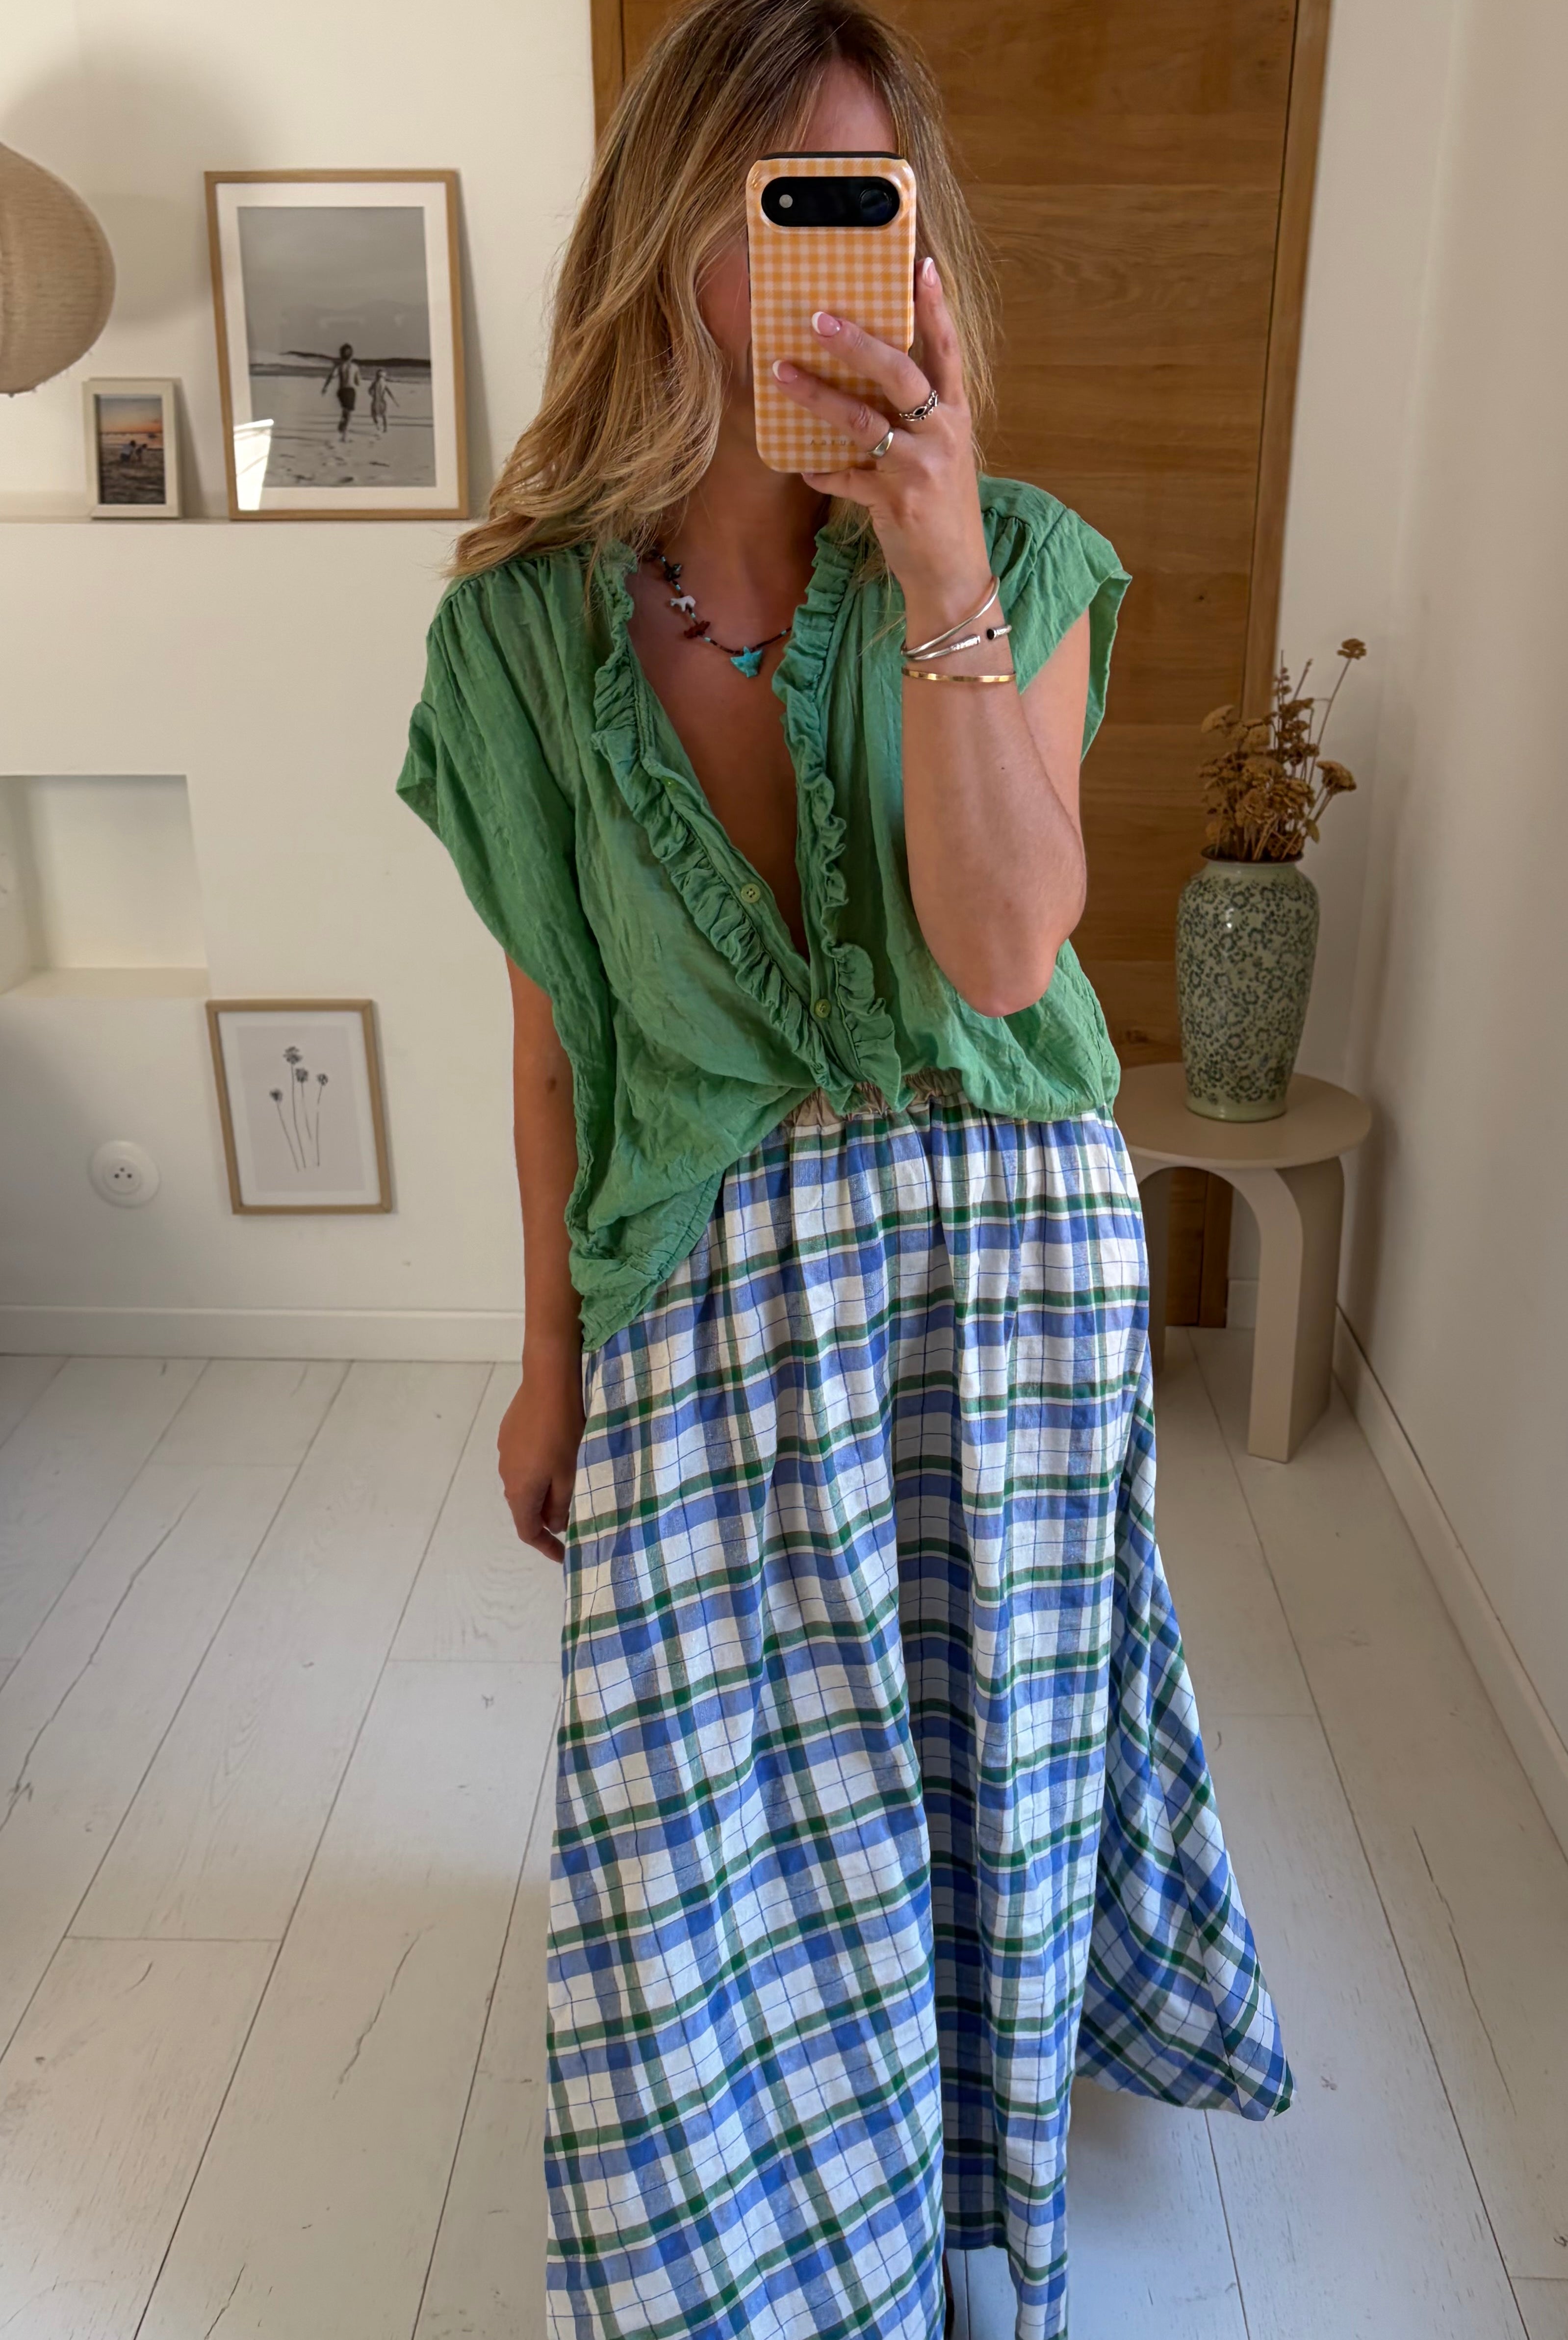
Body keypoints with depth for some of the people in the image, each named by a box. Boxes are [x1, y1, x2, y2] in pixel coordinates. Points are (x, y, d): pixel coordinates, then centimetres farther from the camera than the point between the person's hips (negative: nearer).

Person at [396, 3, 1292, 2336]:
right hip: (704, 1287, 1)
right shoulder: (529, 621, -3)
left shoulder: (1015, 566, -5)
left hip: (1010, 1246, 0)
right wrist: (552, 1353, 8)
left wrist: (944, 585, -27)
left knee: (978, 1766, 14)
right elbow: (557, 1024, 3)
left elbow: (1003, 951, -17)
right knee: (703, 1831, 6)